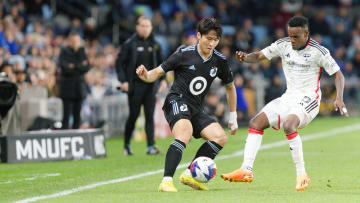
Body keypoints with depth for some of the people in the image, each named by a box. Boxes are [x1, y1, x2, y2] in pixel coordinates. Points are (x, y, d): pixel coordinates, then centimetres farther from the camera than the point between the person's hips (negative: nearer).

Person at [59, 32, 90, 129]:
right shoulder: (64, 52, -2)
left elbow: (87, 67, -1)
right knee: (67, 115, -9)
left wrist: (74, 67, -11)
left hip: (79, 88, 4)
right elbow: (65, 68, -15)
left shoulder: (81, 51, 10)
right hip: (68, 88, -4)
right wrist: (80, 66, -11)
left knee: (77, 116, 3)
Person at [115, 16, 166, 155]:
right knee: (133, 116, 1)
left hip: (150, 86, 3)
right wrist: (123, 81, -12)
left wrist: (163, 79, 6)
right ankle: (126, 145, 18)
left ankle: (151, 146, -5)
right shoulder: (130, 44, -3)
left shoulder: (154, 45, 10)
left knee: (150, 116, -2)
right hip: (135, 86, -3)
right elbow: (120, 62, -3)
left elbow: (160, 63, 18)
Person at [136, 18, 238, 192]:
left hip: (196, 109, 6)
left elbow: (230, 87, 22)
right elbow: (157, 73, -2)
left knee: (220, 137, -10)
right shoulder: (184, 54, -7)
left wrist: (233, 117, 22)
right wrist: (145, 75, -25)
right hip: (176, 101, -6)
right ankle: (166, 181, -40)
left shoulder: (219, 61, 7)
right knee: (185, 134, -34)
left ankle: (189, 175, -3)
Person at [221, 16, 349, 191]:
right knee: (256, 122, -6)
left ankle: (301, 174, -26)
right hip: (288, 97, 6)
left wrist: (339, 98, -20)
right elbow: (259, 56, 4)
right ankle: (246, 170, -9)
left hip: (308, 100, -6)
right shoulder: (283, 45, 2)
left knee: (289, 125, -33)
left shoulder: (318, 51, -11)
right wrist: (246, 57, -19)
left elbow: (338, 74, -6)